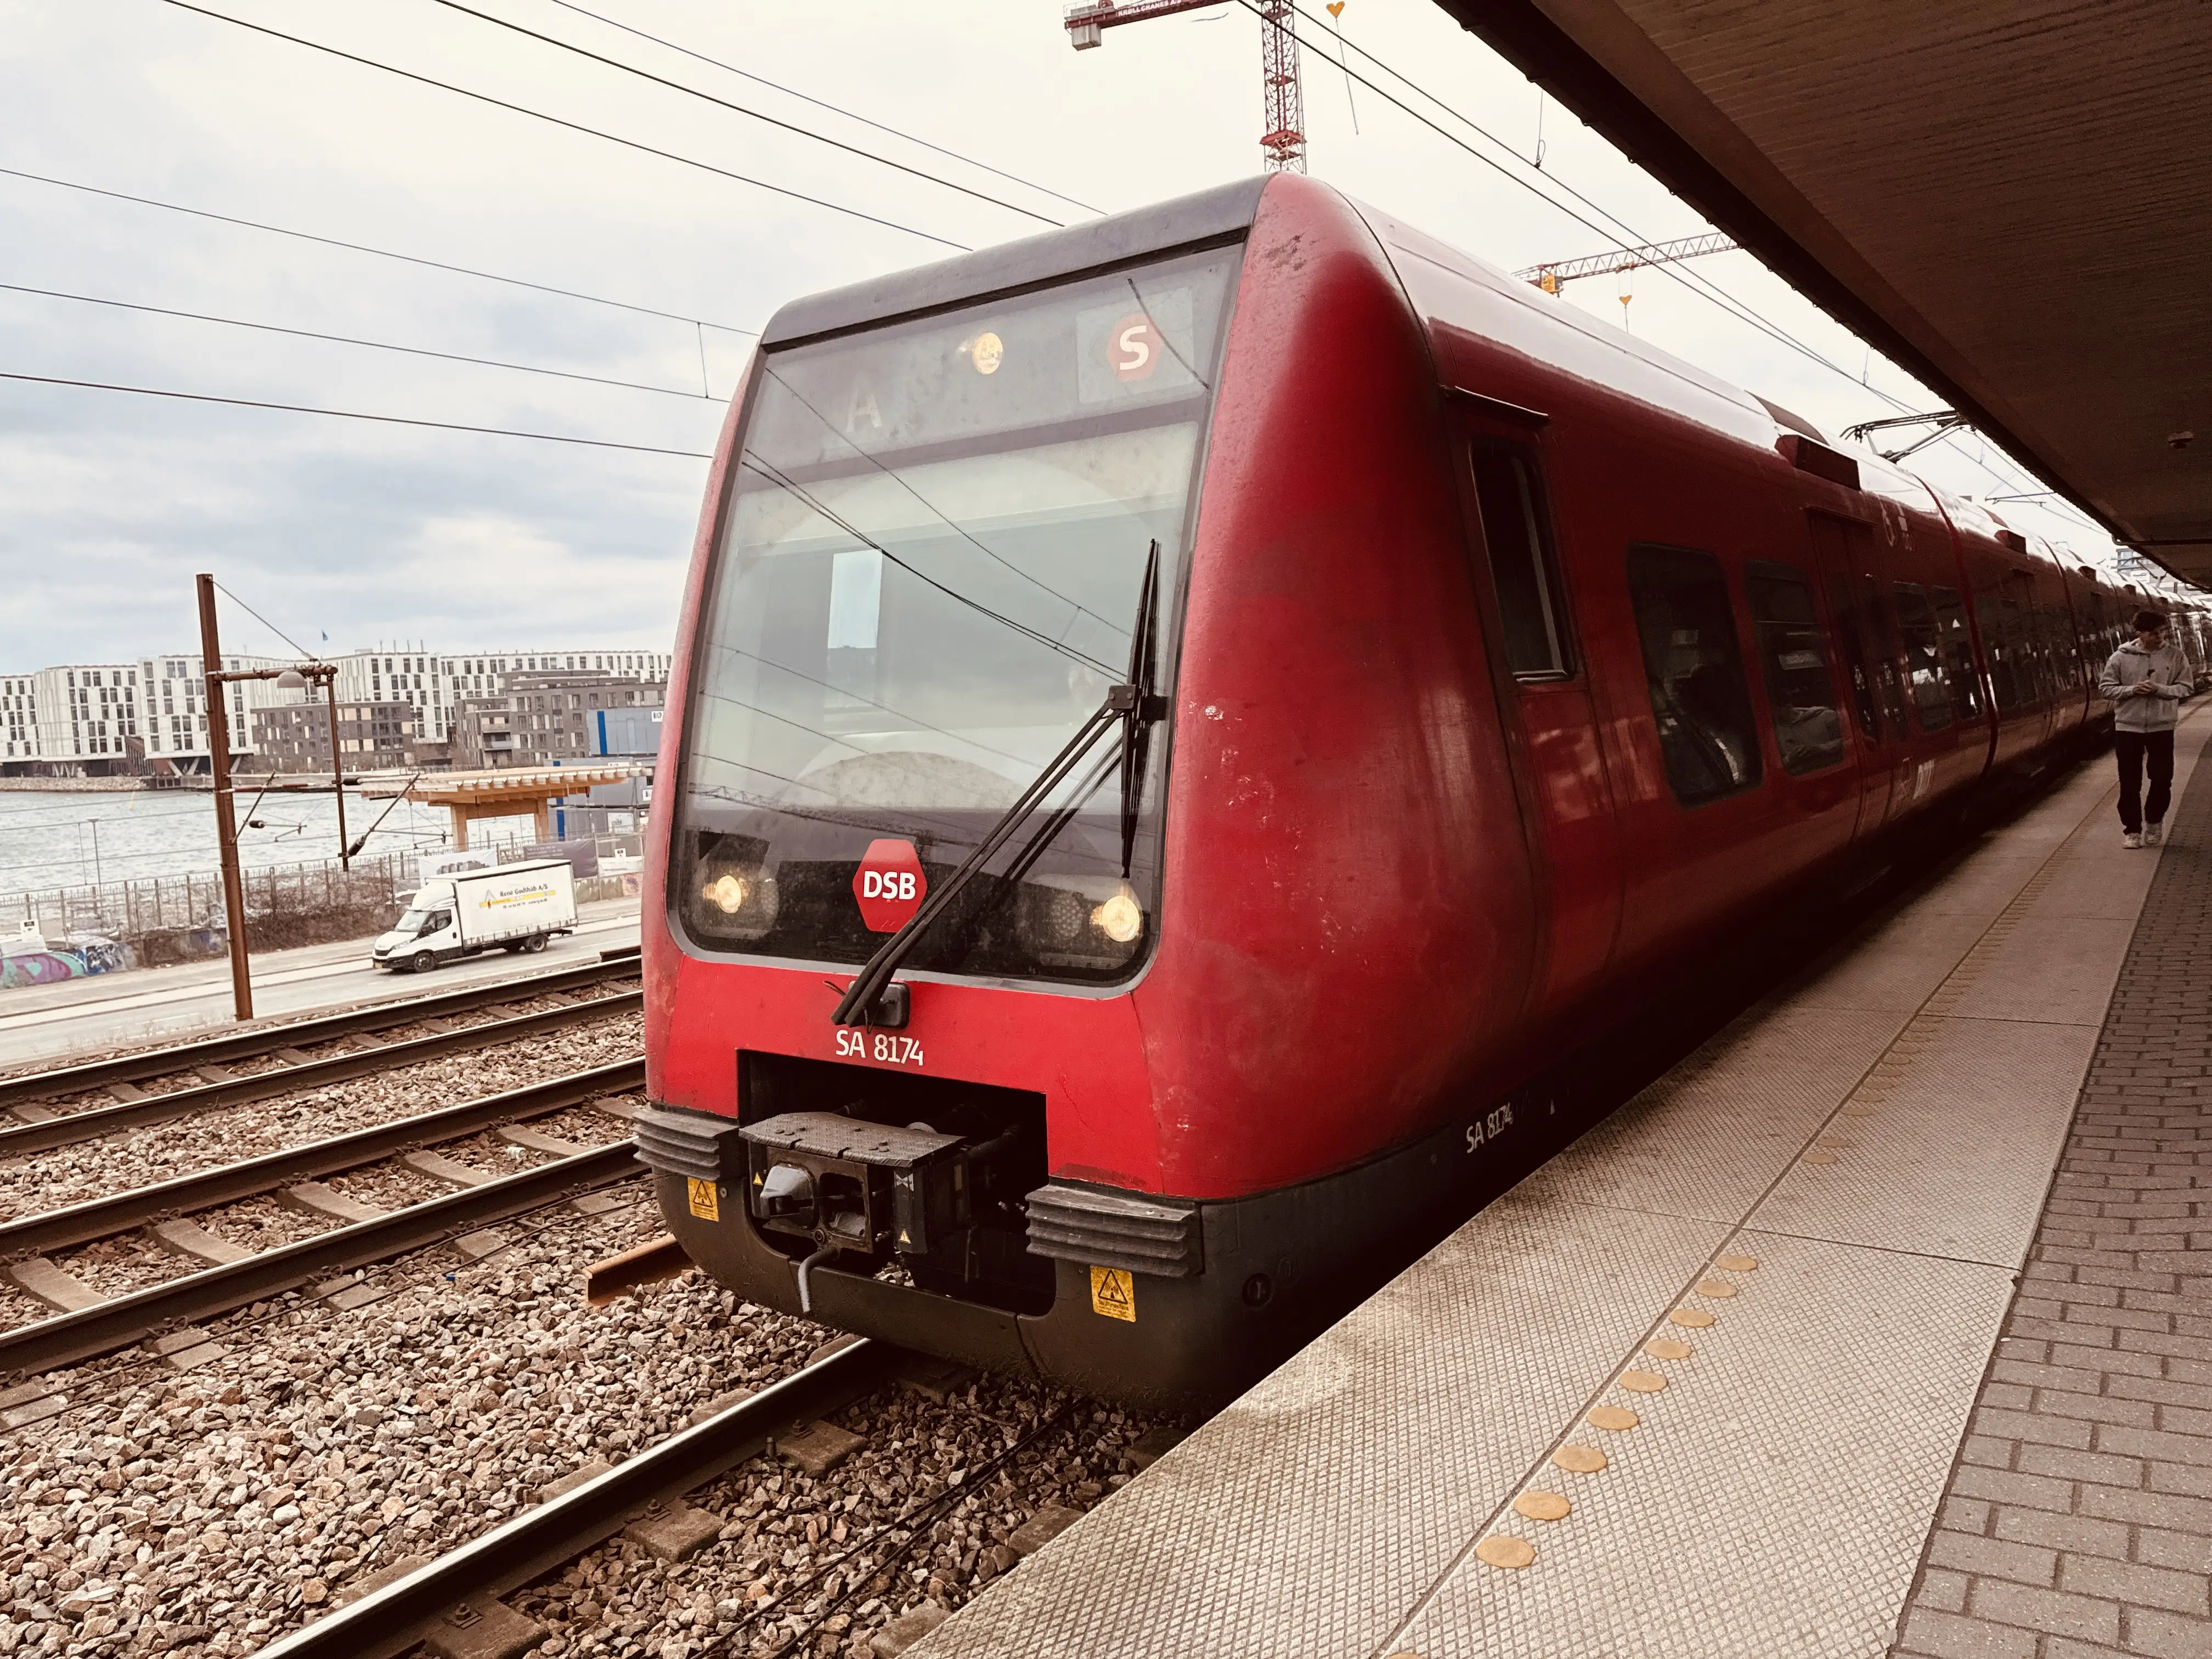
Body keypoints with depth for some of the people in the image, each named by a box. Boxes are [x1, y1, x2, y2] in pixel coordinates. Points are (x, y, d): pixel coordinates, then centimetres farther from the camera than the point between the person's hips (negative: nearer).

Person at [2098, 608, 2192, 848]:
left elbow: (2184, 688, -2)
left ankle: (2154, 821, 27)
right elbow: (2105, 687, -1)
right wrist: (2133, 690, -17)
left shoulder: (2175, 657, 0)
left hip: (2162, 726, 1)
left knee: (2162, 779, 3)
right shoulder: (2122, 656, -2)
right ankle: (2132, 830, 12)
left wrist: (2159, 689, -19)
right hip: (2128, 726, -1)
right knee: (2130, 783, 3)